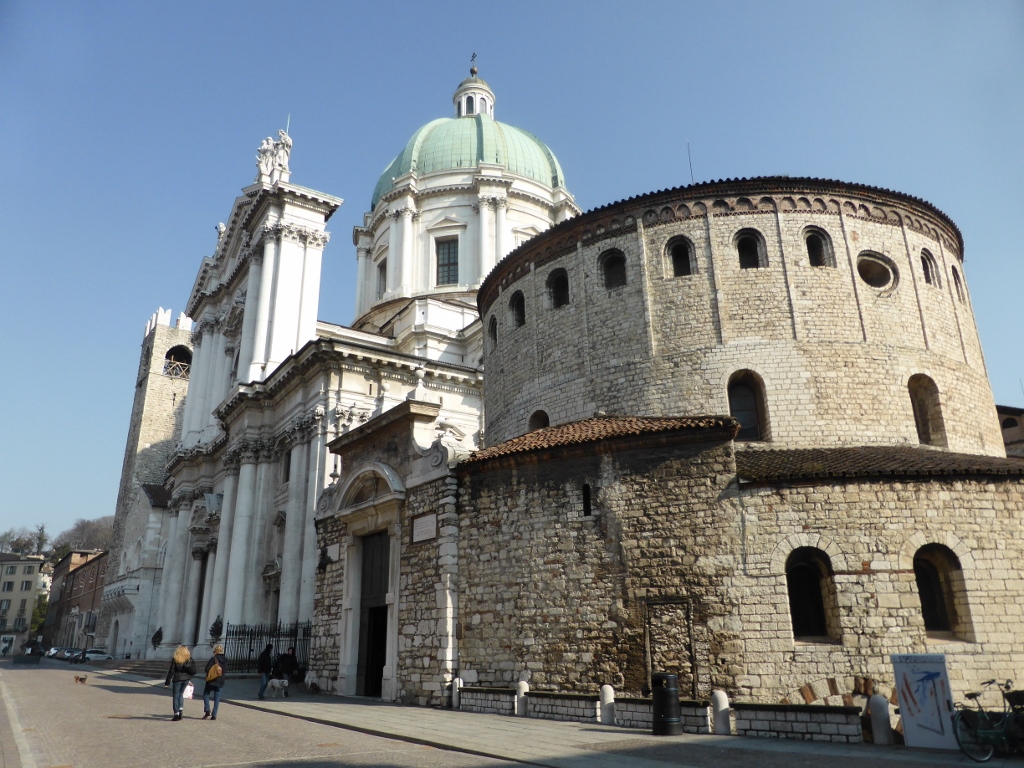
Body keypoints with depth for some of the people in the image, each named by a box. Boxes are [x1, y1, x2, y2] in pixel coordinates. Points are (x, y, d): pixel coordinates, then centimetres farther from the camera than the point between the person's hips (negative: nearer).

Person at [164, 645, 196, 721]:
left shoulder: (175, 659, -5)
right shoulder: (189, 658, 2)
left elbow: (171, 671, -6)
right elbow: (194, 670, 0)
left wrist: (167, 682, -1)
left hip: (177, 678, -3)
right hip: (186, 678, 3)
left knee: (175, 696, 6)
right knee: (181, 694, 20)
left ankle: (176, 713, 1)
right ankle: (181, 709, 3)